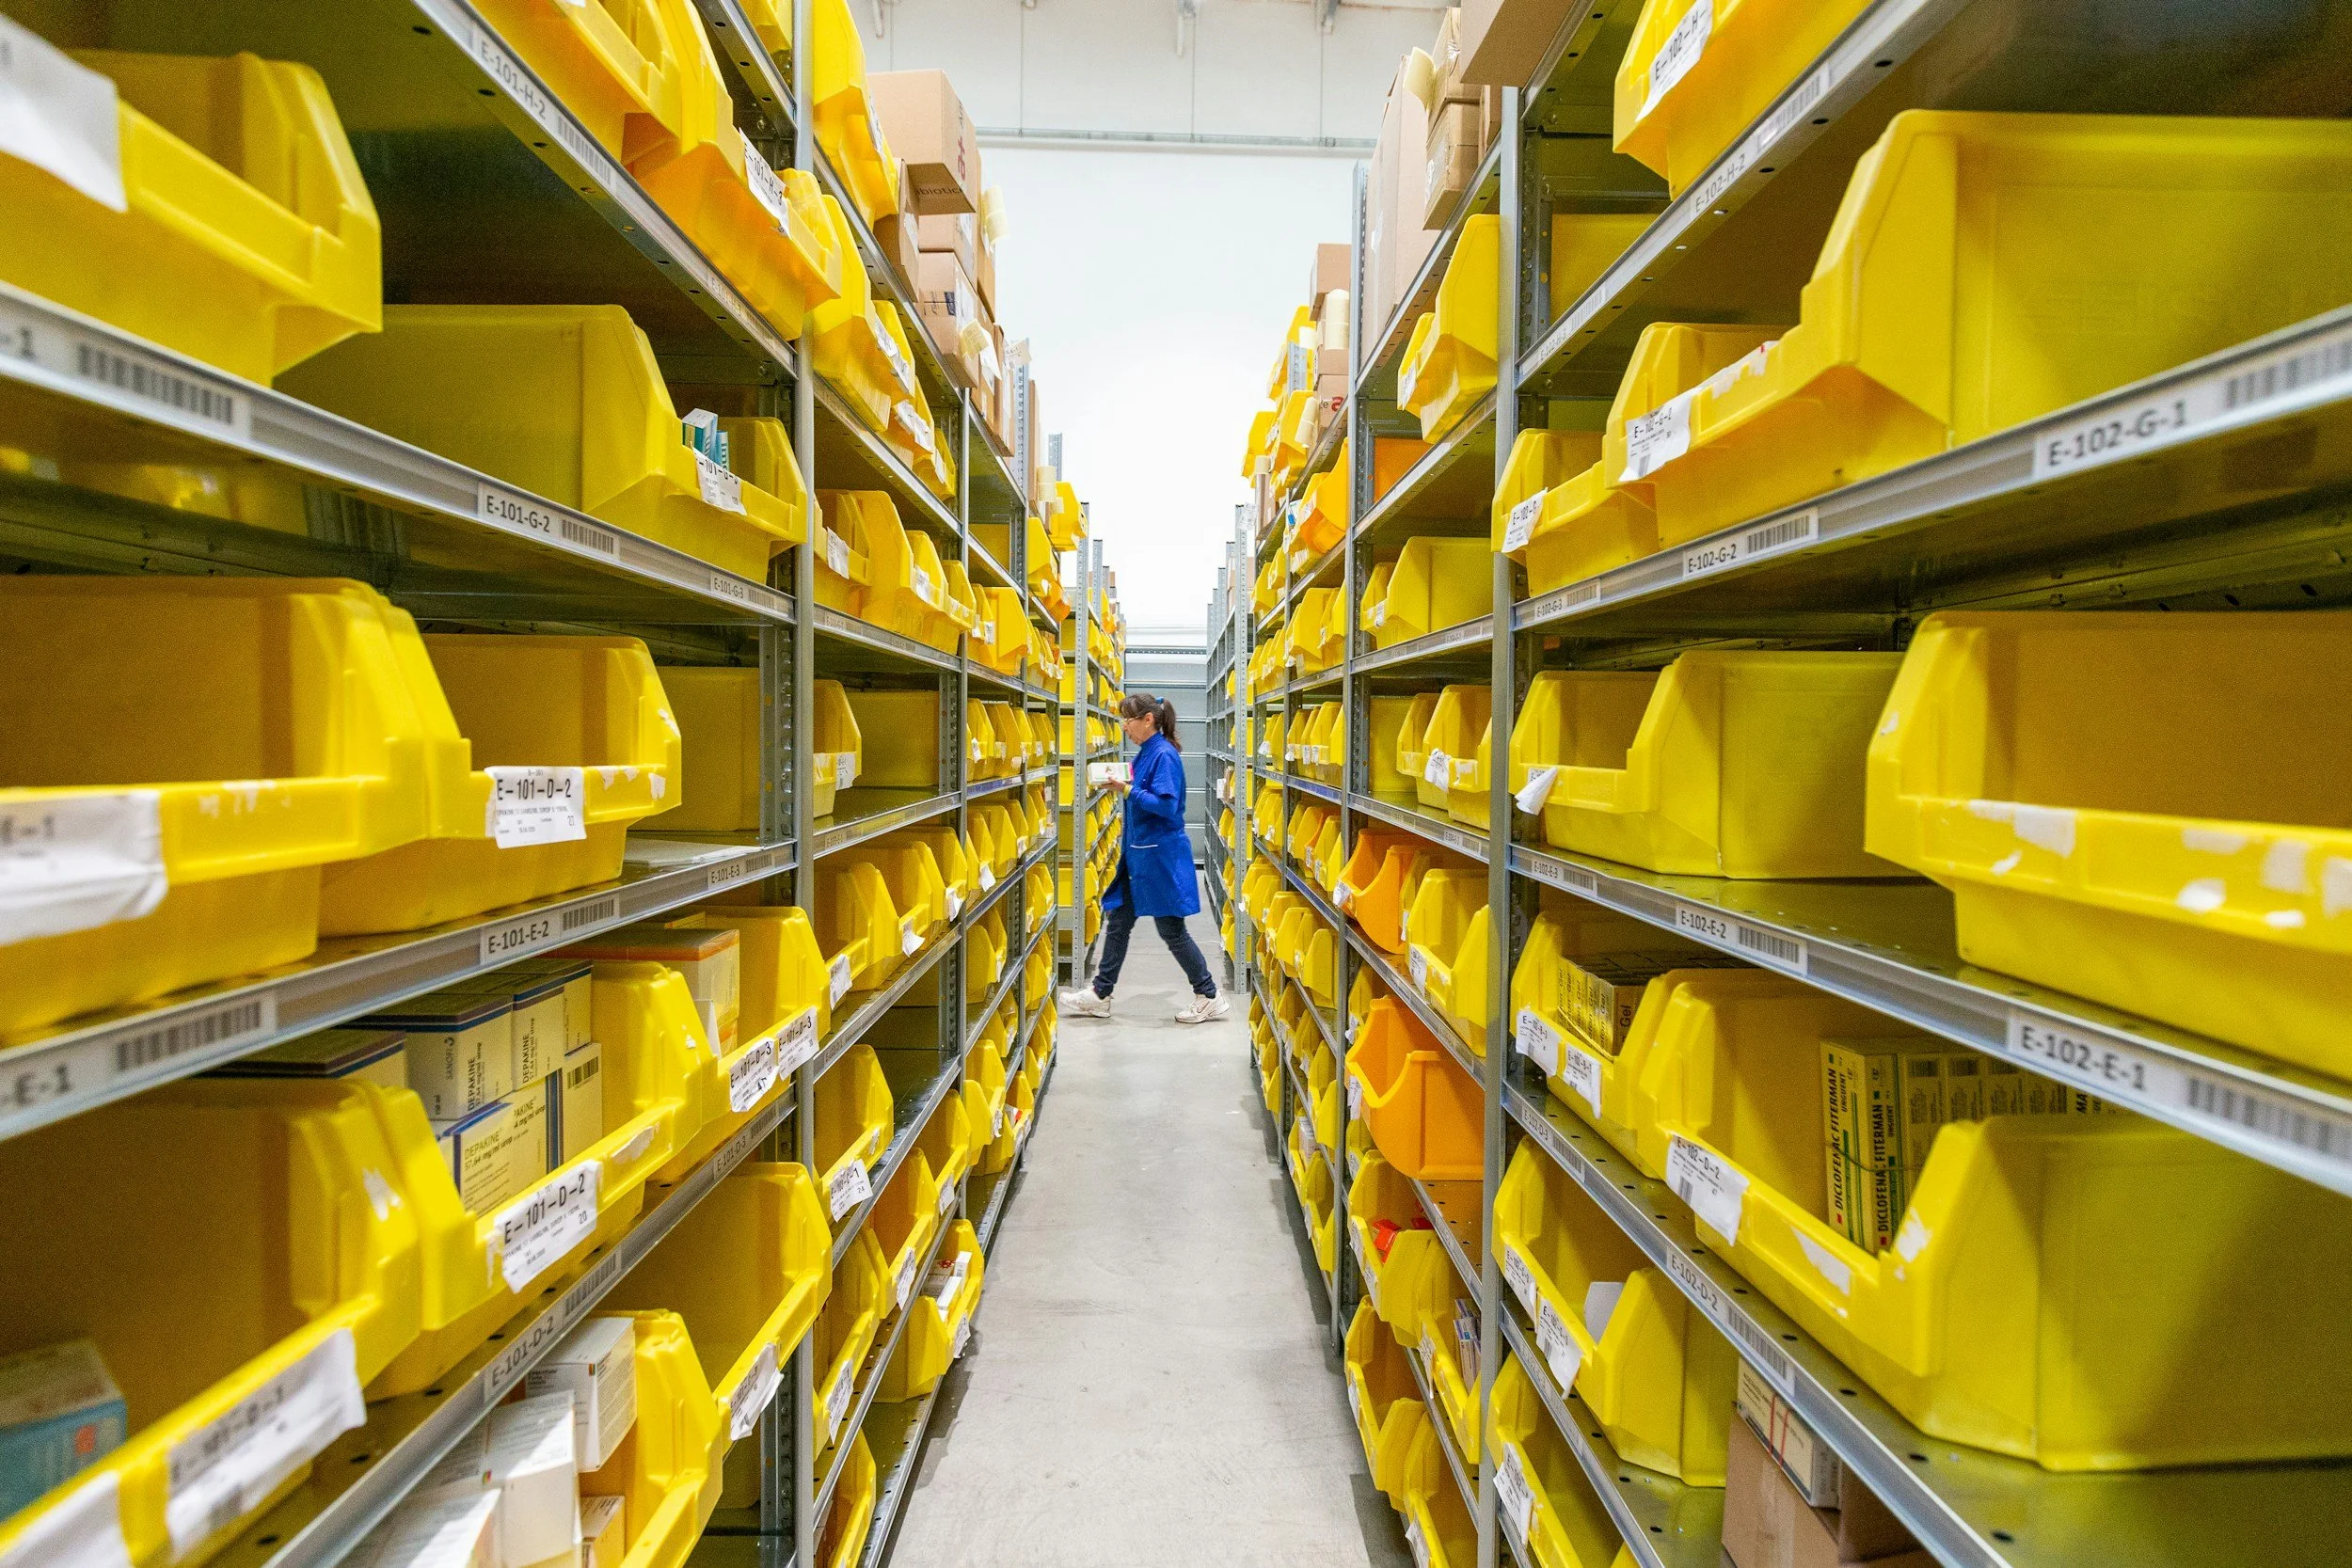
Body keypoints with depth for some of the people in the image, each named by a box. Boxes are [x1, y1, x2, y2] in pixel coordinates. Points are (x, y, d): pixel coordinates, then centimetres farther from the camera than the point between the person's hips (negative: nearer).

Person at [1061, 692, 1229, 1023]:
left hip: (1160, 855, -10)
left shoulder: (1165, 754, -16)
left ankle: (1209, 997, 11)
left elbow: (1166, 806, -24)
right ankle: (1100, 995, 20)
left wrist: (1128, 790, -24)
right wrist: (1121, 784, 8)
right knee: (1117, 921, 12)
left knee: (1171, 929, -1)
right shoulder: (1144, 753, 12)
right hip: (1138, 853, 10)